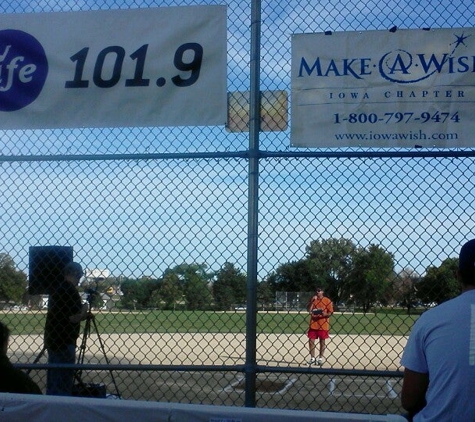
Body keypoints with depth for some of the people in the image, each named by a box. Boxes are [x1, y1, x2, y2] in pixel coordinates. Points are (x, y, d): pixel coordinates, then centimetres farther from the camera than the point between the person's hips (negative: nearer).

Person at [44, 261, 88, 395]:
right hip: (64, 342, -9)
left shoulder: (56, 288, 12)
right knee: (64, 382, -4)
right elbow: (74, 318, -20)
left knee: (53, 380, 15)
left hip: (52, 339, 9)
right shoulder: (71, 291, -16)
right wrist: (84, 310, -2)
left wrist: (81, 313, 18)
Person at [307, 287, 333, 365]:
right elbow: (309, 310, -5)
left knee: (322, 341, 6)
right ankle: (312, 358, 14)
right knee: (311, 341, 3)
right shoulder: (313, 300, 7)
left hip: (323, 325, -3)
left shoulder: (327, 301, -2)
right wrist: (312, 301, -15)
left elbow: (330, 312, -2)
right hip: (313, 324, 3)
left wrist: (325, 314, -22)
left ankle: (320, 358, 15)